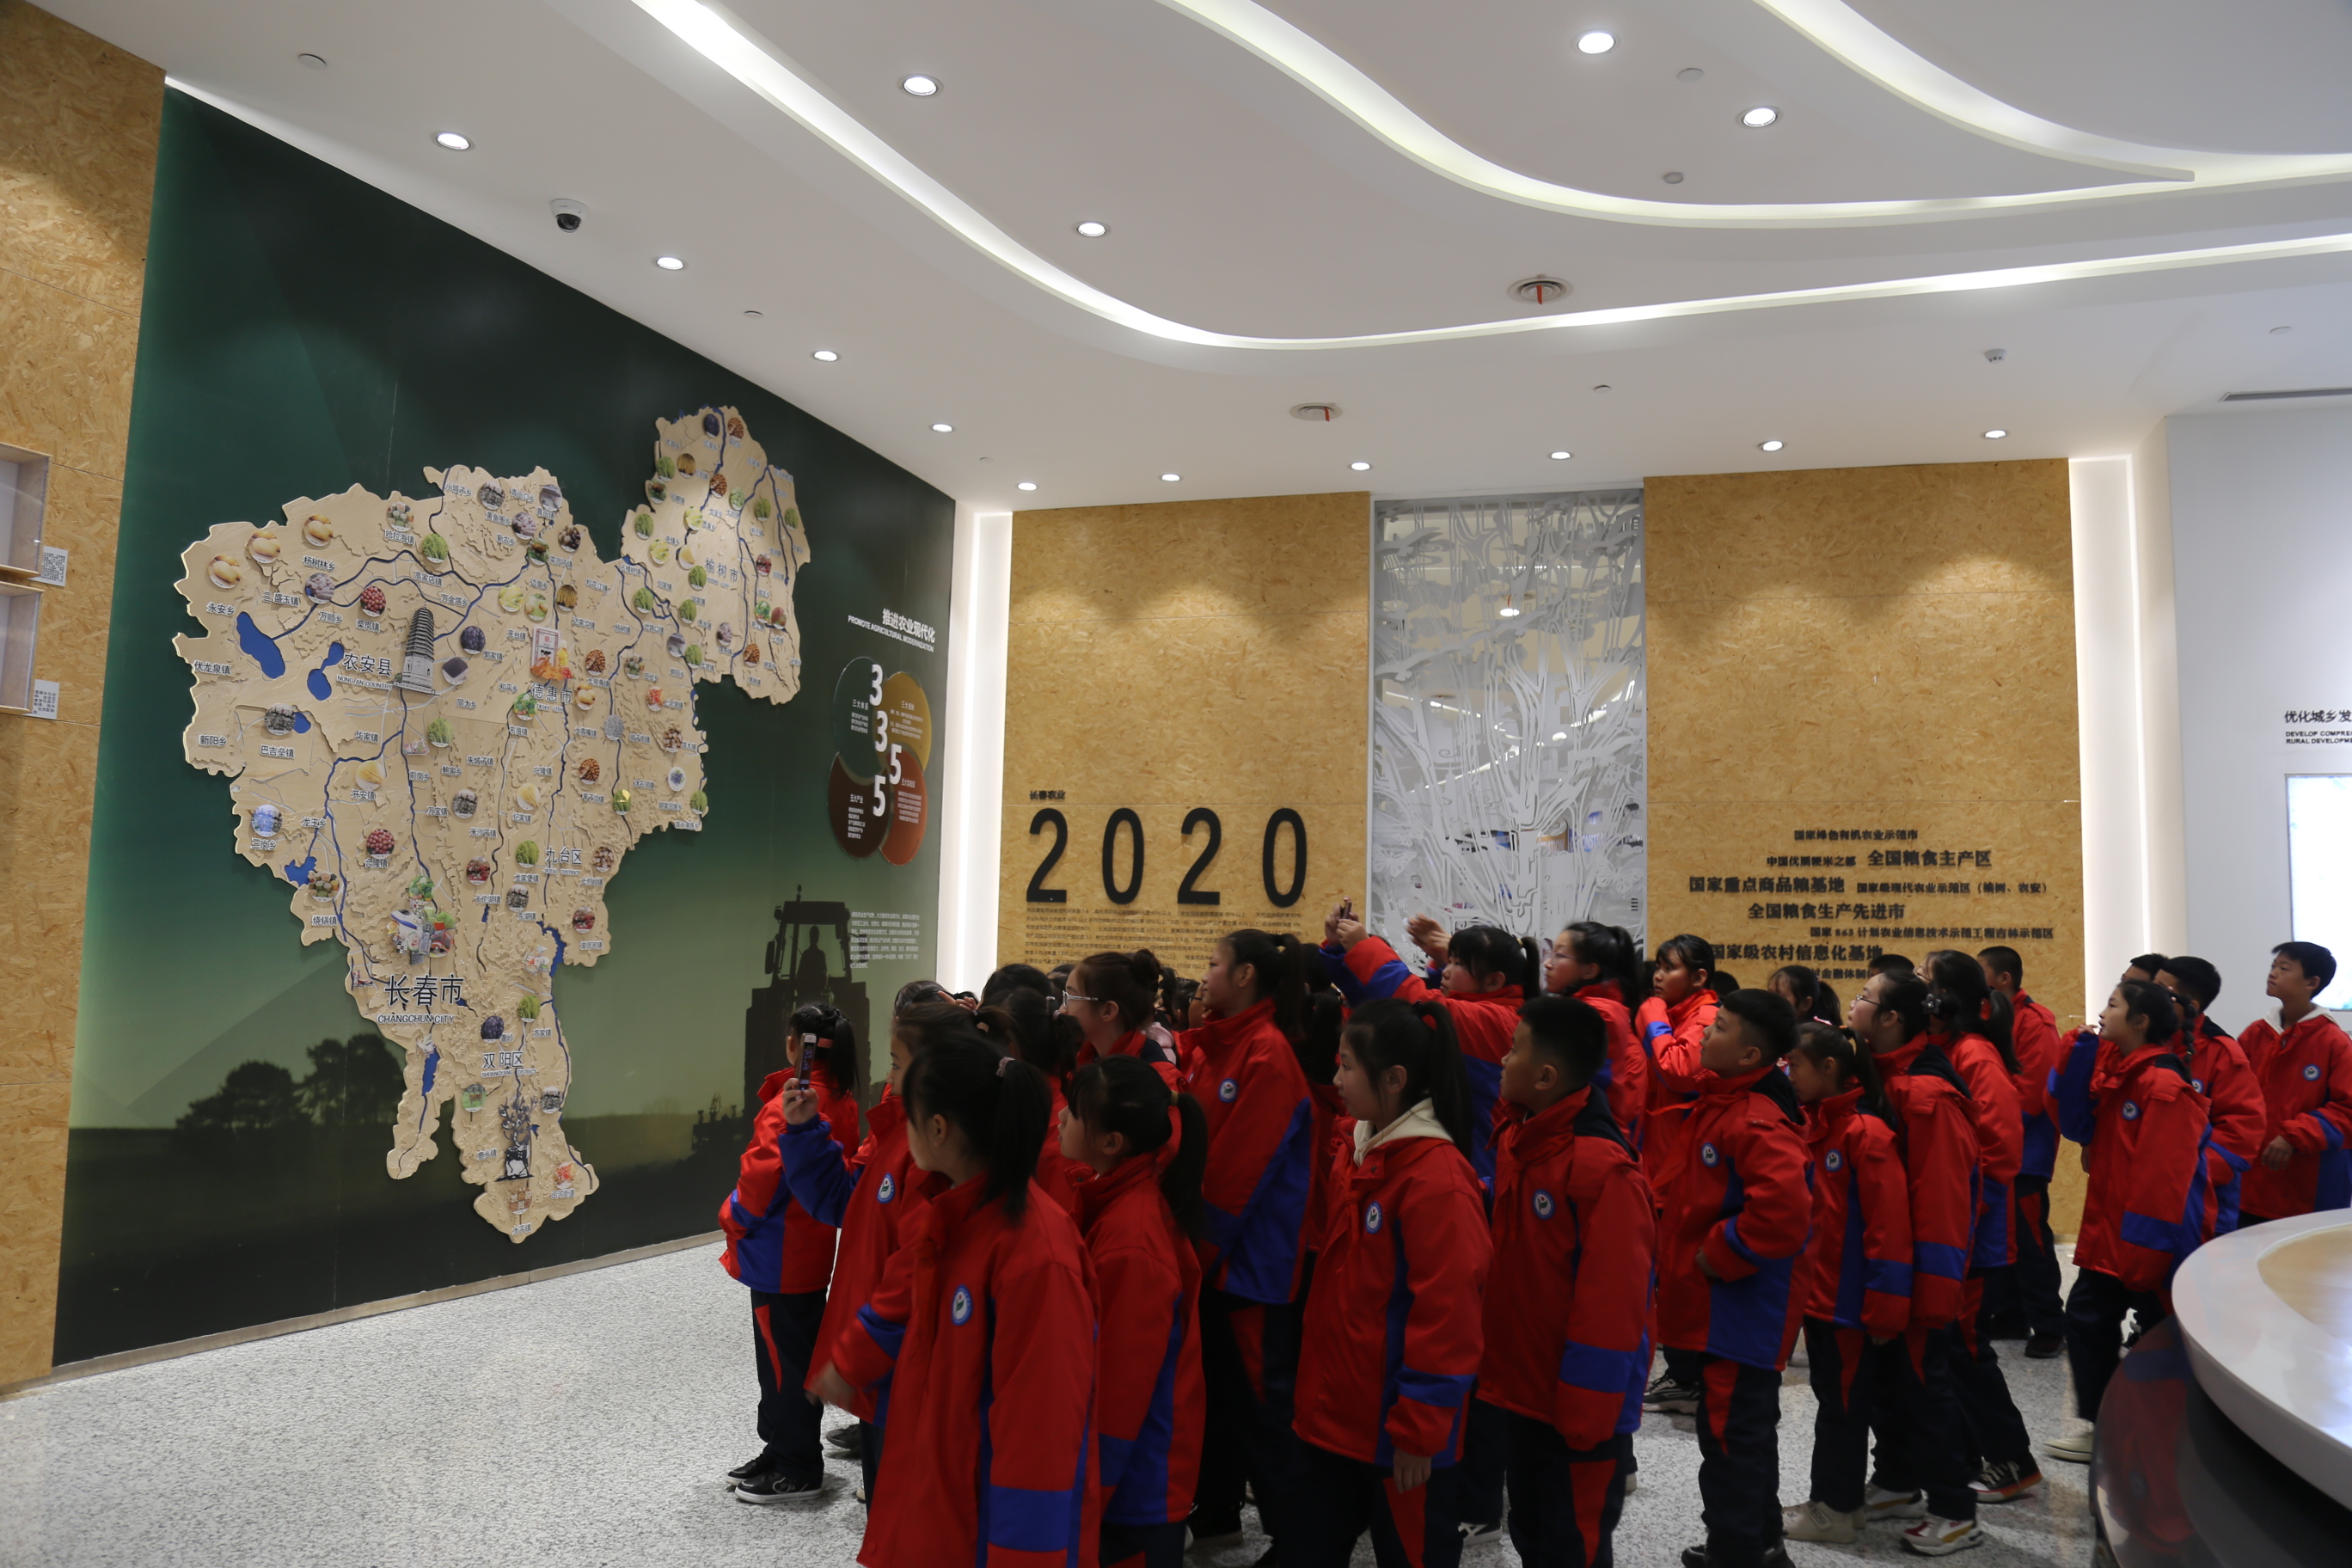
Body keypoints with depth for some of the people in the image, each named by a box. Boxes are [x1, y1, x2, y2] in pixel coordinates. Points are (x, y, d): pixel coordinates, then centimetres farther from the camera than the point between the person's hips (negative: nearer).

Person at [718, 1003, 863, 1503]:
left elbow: (765, 1170, -23)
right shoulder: (843, 1102, 4)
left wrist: (734, 1216, -6)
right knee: (799, 1355, 19)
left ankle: (797, 1471, 13)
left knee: (783, 1358, 3)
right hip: (814, 1251, 9)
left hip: (779, 1255, -9)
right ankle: (784, 1450, 33)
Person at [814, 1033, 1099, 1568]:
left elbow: (1042, 1422, -25)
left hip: (997, 1511, -8)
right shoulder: (952, 1213, -1)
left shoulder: (1037, 1252, -29)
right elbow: (902, 1301, 18)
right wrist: (848, 1365, 29)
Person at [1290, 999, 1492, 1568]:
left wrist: (1420, 1429, -17)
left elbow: (1447, 1314, -21)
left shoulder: (1437, 1175, -21)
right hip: (1333, 1413, 8)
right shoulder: (1362, 1150, 5)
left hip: (1397, 1429, -8)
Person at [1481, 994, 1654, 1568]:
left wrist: (1584, 1424, -19)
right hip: (1526, 1394, 8)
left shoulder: (1603, 1171, -25)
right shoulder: (1517, 1139, 1)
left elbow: (1611, 1310, -23)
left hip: (1579, 1410, -8)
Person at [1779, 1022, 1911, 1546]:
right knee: (1831, 1397, 17)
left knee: (1843, 1404, 5)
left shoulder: (1866, 1133, -18)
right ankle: (1833, 1501, 29)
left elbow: (1888, 1226, -20)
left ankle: (1836, 1509, 17)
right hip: (1816, 1293, 8)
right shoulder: (1811, 1126, 7)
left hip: (1850, 1301, -8)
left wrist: (1884, 1307, -19)